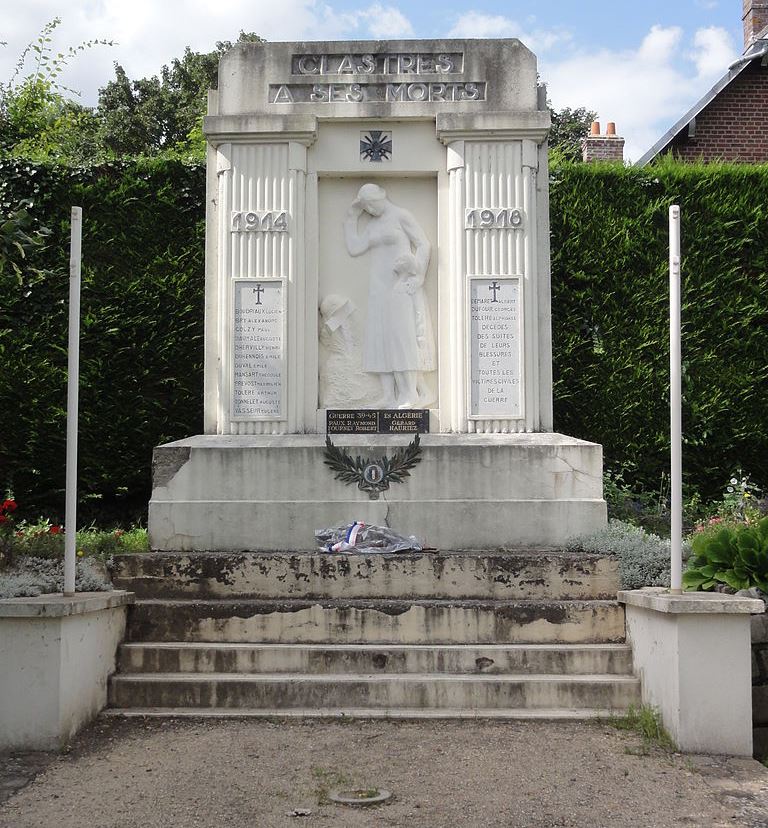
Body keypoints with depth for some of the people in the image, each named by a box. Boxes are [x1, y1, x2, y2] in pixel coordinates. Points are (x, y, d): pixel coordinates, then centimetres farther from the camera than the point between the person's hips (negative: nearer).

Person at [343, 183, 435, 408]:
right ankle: (389, 396, -3)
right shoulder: (372, 225, 18)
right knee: (381, 337, -1)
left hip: (401, 285, -7)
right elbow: (354, 248, 9)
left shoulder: (401, 216, -1)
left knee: (403, 334, -13)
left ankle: (410, 394, -13)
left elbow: (424, 245, -5)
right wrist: (351, 218, 12)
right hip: (380, 286, 7)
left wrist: (416, 275, -14)